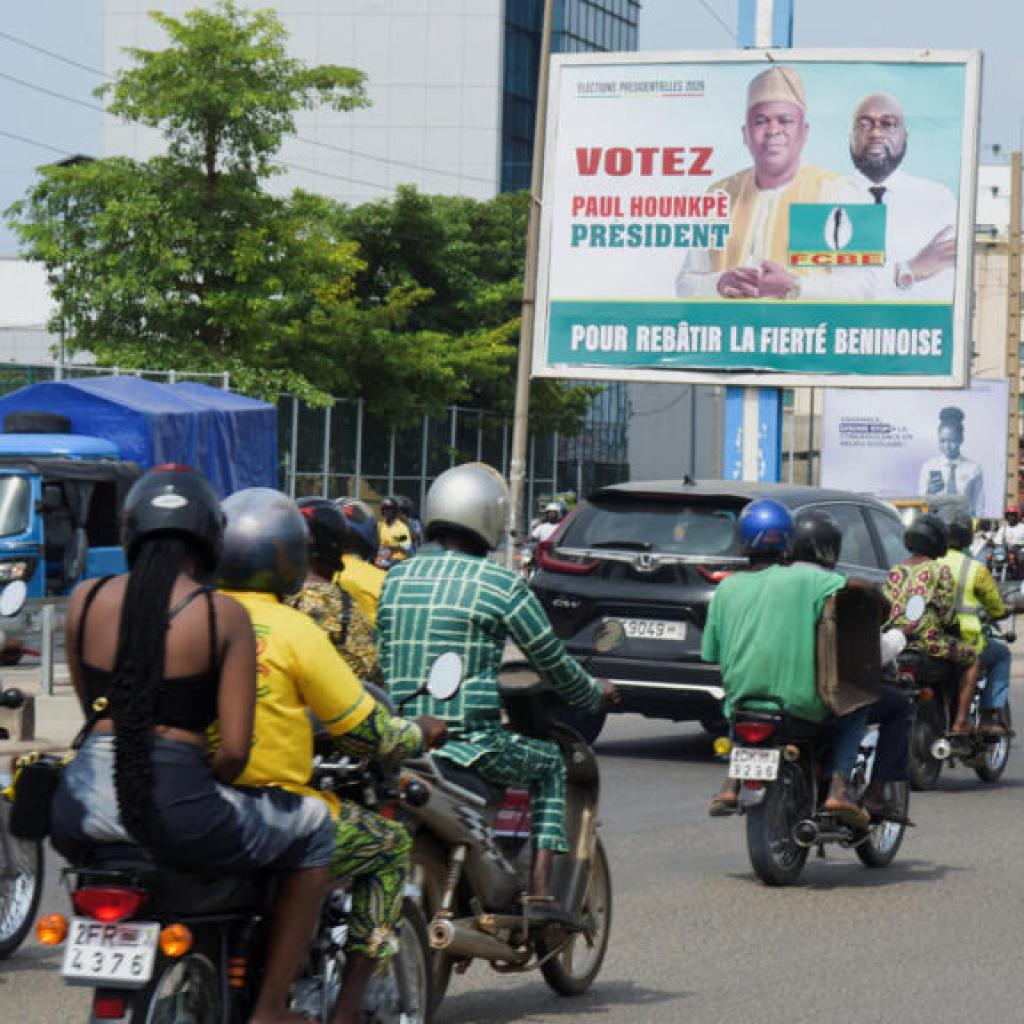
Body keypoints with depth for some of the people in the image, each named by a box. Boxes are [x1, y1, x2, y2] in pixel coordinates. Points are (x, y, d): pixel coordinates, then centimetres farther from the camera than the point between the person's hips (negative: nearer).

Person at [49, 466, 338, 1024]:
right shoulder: (226, 615, -2)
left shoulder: (85, 599, 7)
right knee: (315, 829, 21)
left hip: (83, 808, 4)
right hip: (175, 806, -4)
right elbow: (234, 750, -7)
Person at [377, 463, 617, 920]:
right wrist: (594, 694, 21)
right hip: (468, 741, -6)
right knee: (550, 764, 20)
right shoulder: (501, 584, -7)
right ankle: (539, 891, 10)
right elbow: (552, 662, 0)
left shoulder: (396, 578, 9)